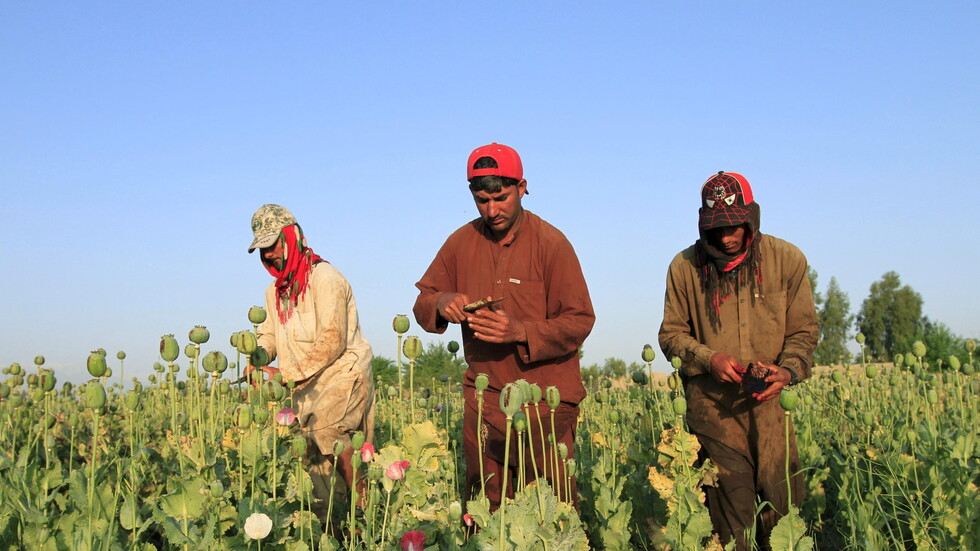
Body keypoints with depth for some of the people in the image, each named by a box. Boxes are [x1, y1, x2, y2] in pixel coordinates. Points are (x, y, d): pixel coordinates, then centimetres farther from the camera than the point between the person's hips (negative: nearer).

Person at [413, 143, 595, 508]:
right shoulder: (461, 242, 5)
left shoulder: (551, 243, -7)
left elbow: (580, 321, -9)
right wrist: (442, 303, -13)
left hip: (544, 397, -4)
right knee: (483, 508, 8)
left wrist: (521, 331, -24)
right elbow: (422, 304, 11)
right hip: (483, 397, 4)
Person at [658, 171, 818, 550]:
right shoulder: (684, 267, 1)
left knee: (786, 512, 1)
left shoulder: (787, 260, 2)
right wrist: (708, 358, -11)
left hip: (771, 404, 1)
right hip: (713, 407, -1)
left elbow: (804, 330, 6)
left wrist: (788, 370, -13)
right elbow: (672, 334, 7)